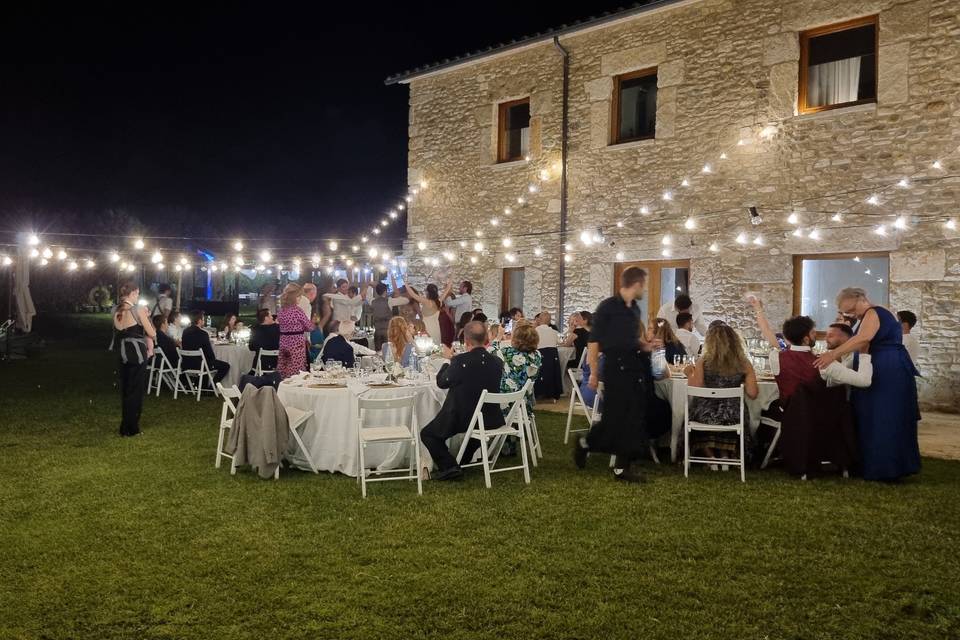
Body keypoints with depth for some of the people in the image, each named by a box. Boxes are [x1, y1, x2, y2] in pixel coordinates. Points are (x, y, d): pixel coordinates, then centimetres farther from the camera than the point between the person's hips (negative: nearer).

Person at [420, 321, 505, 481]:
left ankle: (449, 466, -2)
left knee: (427, 434, 12)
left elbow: (442, 382, -5)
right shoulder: (497, 362, -5)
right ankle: (464, 460, 45)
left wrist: (448, 362, 13)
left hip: (462, 419, -6)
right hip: (491, 420, 6)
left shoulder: (460, 361, -20)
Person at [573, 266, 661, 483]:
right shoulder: (607, 307, -11)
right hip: (615, 368, -7)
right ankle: (584, 443, 22)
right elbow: (593, 342, -12)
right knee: (613, 418, -4)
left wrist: (645, 347, 7)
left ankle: (622, 467, 14)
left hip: (635, 367, 7)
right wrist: (594, 373, -15)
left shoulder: (635, 309, 11)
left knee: (633, 419, 6)